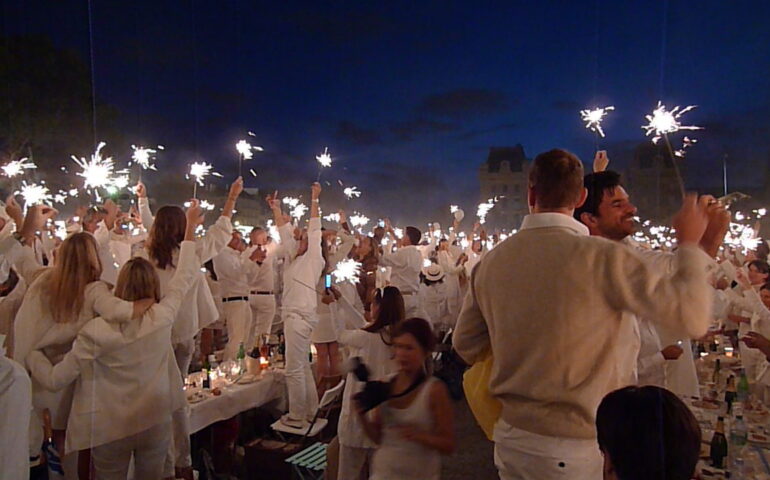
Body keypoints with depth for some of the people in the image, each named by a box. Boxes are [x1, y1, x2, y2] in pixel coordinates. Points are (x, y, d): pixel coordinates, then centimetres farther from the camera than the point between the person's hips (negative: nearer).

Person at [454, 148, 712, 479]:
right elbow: (692, 317, -12)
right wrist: (689, 244, 1)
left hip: (510, 439, 5)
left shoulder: (491, 261, -4)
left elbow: (466, 347, 6)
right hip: (574, 450, -4)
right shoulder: (603, 257, -18)